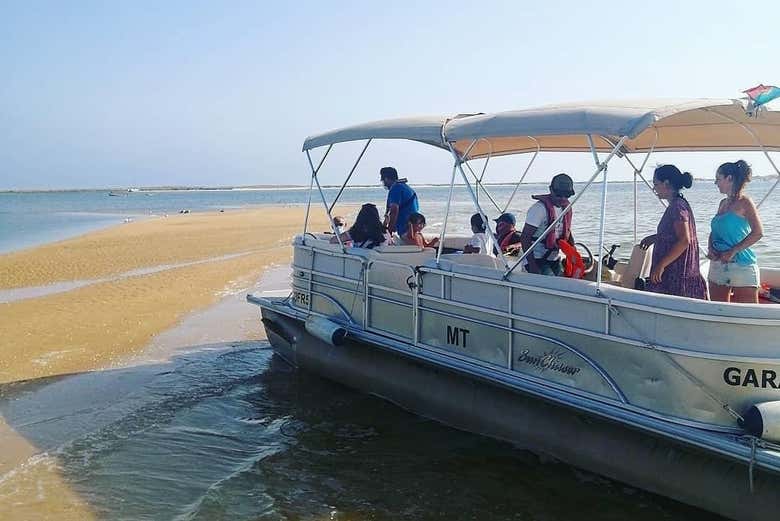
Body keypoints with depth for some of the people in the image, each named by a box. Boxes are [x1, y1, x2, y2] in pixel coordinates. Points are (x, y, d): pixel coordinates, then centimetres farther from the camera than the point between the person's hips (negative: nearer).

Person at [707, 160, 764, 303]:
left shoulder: (744, 202, -7)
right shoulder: (723, 203, 14)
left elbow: (758, 232, -16)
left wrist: (733, 251, -18)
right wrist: (710, 249, 0)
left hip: (741, 265, -7)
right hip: (717, 264, 7)